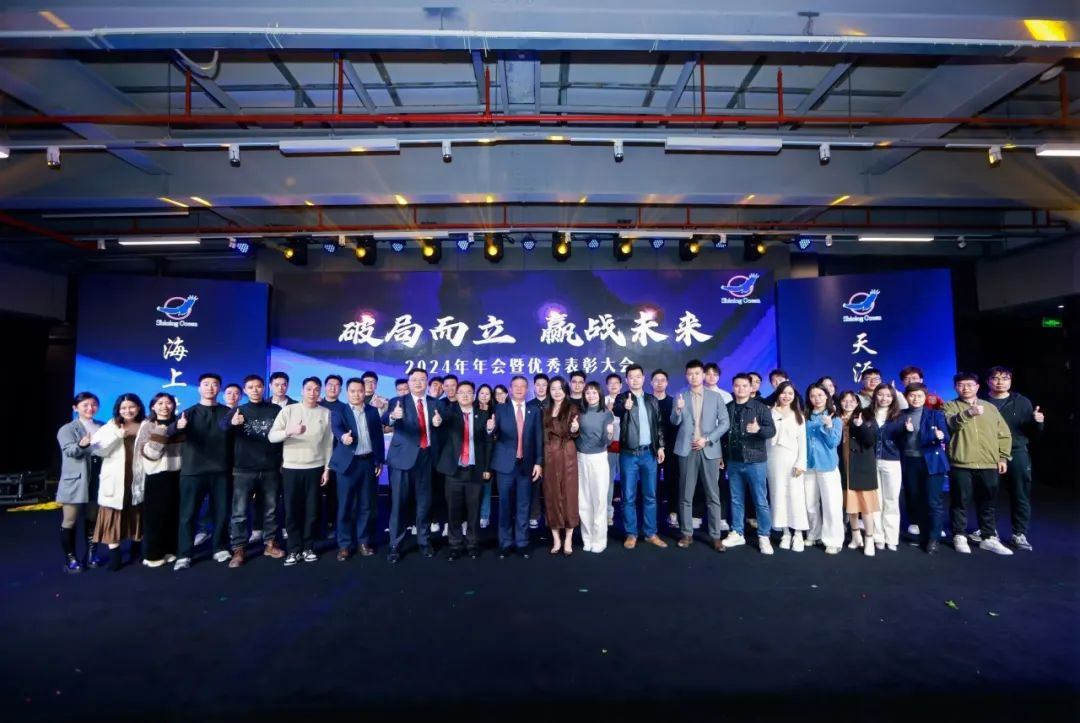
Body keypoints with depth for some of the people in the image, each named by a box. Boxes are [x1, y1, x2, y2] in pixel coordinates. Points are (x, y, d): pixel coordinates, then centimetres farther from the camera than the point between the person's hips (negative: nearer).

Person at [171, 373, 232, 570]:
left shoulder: (227, 412, 8)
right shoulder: (190, 412, 4)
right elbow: (170, 432, -13)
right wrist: (178, 426, -36)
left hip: (220, 470, 1)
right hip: (193, 470, -1)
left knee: (221, 513, 6)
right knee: (188, 514, 2)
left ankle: (220, 549, 20)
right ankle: (184, 555, 12)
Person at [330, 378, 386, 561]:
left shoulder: (373, 411, 8)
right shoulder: (338, 411, -1)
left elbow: (378, 436, 8)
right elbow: (336, 428, -21)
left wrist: (379, 461, 3)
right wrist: (343, 436, -44)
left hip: (369, 462, 3)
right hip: (348, 463, -2)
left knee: (367, 505, 9)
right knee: (345, 505, 3)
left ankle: (364, 542, 22)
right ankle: (345, 545, 15)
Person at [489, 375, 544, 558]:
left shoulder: (534, 411, 6)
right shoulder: (500, 409, 2)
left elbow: (539, 439, 5)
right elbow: (494, 435, -5)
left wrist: (539, 462, -1)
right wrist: (490, 429, -28)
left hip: (526, 464, 1)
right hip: (506, 464, -1)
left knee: (523, 506, 8)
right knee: (505, 505, 6)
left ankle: (522, 543, 19)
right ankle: (505, 543, 19)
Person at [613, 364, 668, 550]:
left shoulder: (652, 400, 10)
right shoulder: (622, 398, -2)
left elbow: (659, 425, 12)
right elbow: (616, 410, -25)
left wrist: (660, 446, 3)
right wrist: (625, 406, -47)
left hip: (649, 453, 3)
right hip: (629, 454, -3)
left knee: (650, 496, 9)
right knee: (629, 496, 3)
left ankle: (651, 533, 20)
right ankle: (631, 534, 15)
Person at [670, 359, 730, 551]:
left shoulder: (715, 397, 6)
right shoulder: (681, 397, 7)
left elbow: (725, 423, 1)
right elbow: (674, 422, -2)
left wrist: (707, 439, -9)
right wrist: (678, 410, -24)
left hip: (710, 450, 0)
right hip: (687, 450, 0)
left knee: (713, 495, 5)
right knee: (686, 495, 5)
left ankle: (716, 536, 14)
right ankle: (687, 534, 15)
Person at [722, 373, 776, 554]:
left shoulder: (760, 407, -3)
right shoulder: (728, 408, 5)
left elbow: (772, 430, -11)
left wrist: (759, 429, -32)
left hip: (755, 460, -3)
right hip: (733, 461, 3)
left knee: (761, 501, 3)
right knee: (736, 500, 11)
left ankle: (763, 537, 14)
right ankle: (737, 533, 22)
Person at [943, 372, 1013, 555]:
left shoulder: (991, 408, 15)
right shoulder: (950, 406, 4)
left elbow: (1004, 434, 15)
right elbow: (949, 423, -17)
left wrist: (1003, 457, 7)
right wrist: (968, 413, -30)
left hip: (988, 465, 3)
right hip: (961, 464, -3)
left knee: (987, 503, 11)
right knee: (960, 502, 4)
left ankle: (988, 538, 22)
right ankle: (959, 536, 14)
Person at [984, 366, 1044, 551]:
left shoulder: (1022, 402, 7)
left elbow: (1032, 432, 8)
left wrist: (1038, 422, -12)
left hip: (1016, 454, 1)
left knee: (1020, 495, 5)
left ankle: (1019, 534, 16)